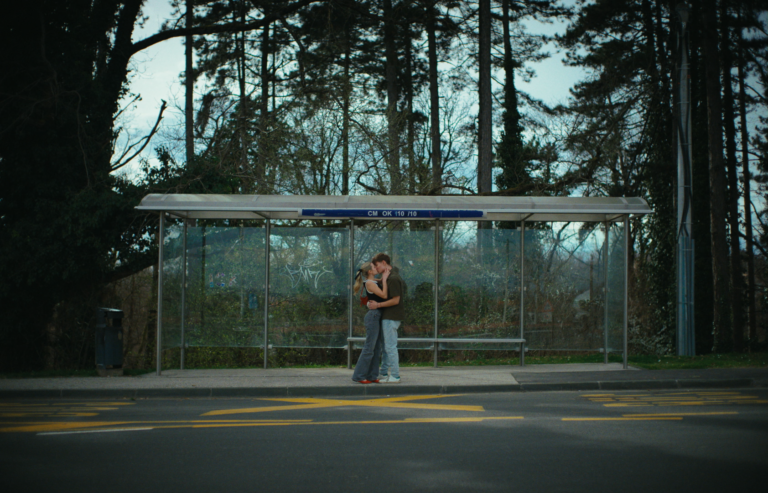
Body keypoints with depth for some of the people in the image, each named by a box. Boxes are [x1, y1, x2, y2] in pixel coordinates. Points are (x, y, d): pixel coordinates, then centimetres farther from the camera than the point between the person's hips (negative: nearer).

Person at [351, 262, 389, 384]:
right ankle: (359, 376, -2)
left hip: (377, 316, 10)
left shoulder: (373, 282, 15)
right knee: (369, 347, -7)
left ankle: (371, 376, 14)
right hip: (373, 315, -10)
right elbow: (384, 295, -19)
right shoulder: (369, 283, -13)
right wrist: (384, 279, -12)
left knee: (376, 348, 10)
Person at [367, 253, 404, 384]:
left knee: (390, 346, -5)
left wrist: (378, 305, -17)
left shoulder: (393, 279, -18)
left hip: (391, 317, -10)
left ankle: (395, 376, 0)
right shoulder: (389, 276, 12)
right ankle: (384, 373, 23)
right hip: (387, 316, 10)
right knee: (385, 345, 15)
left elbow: (395, 300, -20)